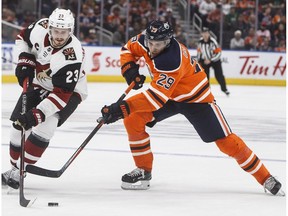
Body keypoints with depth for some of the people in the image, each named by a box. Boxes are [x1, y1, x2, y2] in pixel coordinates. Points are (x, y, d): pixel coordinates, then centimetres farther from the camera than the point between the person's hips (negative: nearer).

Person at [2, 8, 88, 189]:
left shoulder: (72, 56, -36)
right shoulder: (40, 28, -22)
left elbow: (62, 94, -37)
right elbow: (23, 37, 3)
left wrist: (37, 114, -43)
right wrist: (25, 61, -11)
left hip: (69, 90, -6)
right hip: (39, 84, 6)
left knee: (46, 124, -26)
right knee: (19, 125, -1)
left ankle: (19, 171, -16)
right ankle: (15, 166, 19)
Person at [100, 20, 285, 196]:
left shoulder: (172, 61, -39)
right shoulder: (145, 41, -17)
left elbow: (157, 97, -44)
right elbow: (128, 49, 6)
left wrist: (123, 108, -50)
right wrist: (129, 68, -14)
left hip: (195, 98, -7)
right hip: (168, 94, 7)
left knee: (226, 141, -10)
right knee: (133, 120, -13)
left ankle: (266, 178, 3)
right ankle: (144, 171, 1)